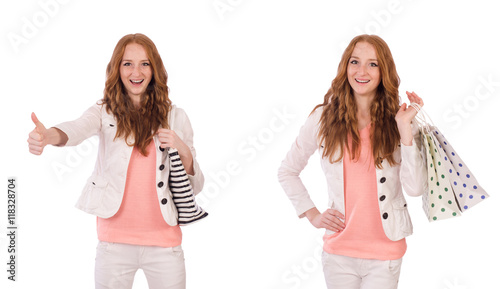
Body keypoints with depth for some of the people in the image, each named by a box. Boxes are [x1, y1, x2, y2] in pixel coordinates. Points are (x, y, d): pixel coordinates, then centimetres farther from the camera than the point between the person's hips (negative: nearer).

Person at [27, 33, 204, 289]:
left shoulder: (175, 117, 6)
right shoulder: (105, 112, 2)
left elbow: (195, 187, 8)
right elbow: (77, 129, -22)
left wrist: (183, 151, -12)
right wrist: (48, 136, -44)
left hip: (164, 242, 1)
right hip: (115, 241, -1)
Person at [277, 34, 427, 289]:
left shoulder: (397, 121, -3)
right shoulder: (323, 118, -2)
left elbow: (415, 188, -14)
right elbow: (287, 172, 10)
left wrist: (405, 129, -18)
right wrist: (312, 215, 2)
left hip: (385, 252, -1)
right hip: (339, 251, 1)